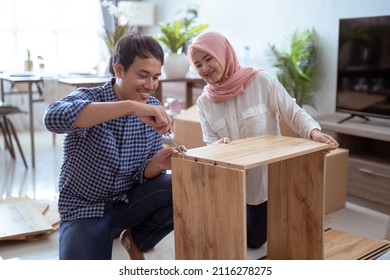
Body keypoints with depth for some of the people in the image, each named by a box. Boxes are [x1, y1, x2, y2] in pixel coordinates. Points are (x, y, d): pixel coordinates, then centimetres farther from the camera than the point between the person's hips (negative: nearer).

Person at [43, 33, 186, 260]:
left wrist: (157, 164, -27)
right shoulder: (88, 98, -17)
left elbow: (144, 174, -2)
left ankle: (136, 241, 6)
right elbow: (54, 118, -42)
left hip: (131, 199, 4)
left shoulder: (154, 109, -4)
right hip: (86, 208, -4)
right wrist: (130, 106, -48)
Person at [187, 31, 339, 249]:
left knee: (254, 241, 9)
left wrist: (314, 133, -33)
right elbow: (210, 144, -5)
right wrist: (219, 146, -30)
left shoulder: (262, 81, -17)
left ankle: (268, 213, 39)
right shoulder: (204, 102, -4)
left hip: (265, 176, -3)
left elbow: (295, 114, -13)